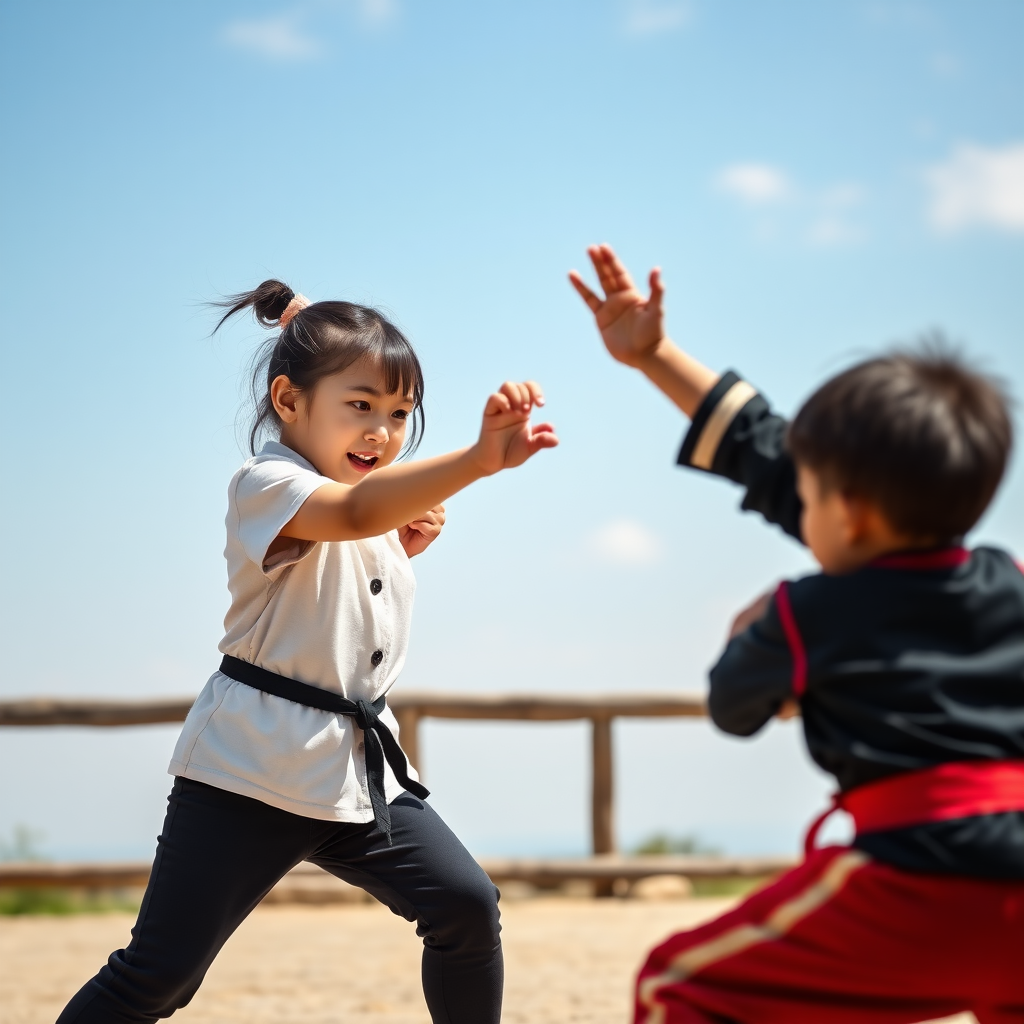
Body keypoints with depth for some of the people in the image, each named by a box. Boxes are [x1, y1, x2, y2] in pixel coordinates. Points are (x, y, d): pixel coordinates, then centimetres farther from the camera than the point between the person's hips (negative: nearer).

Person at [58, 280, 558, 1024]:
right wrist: (479, 459, -53)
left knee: (467, 905, -3)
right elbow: (353, 512, -37)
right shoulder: (267, 486, -15)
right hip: (250, 769, -7)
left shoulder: (388, 508, 12)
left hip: (358, 765, 8)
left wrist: (408, 549, 6)